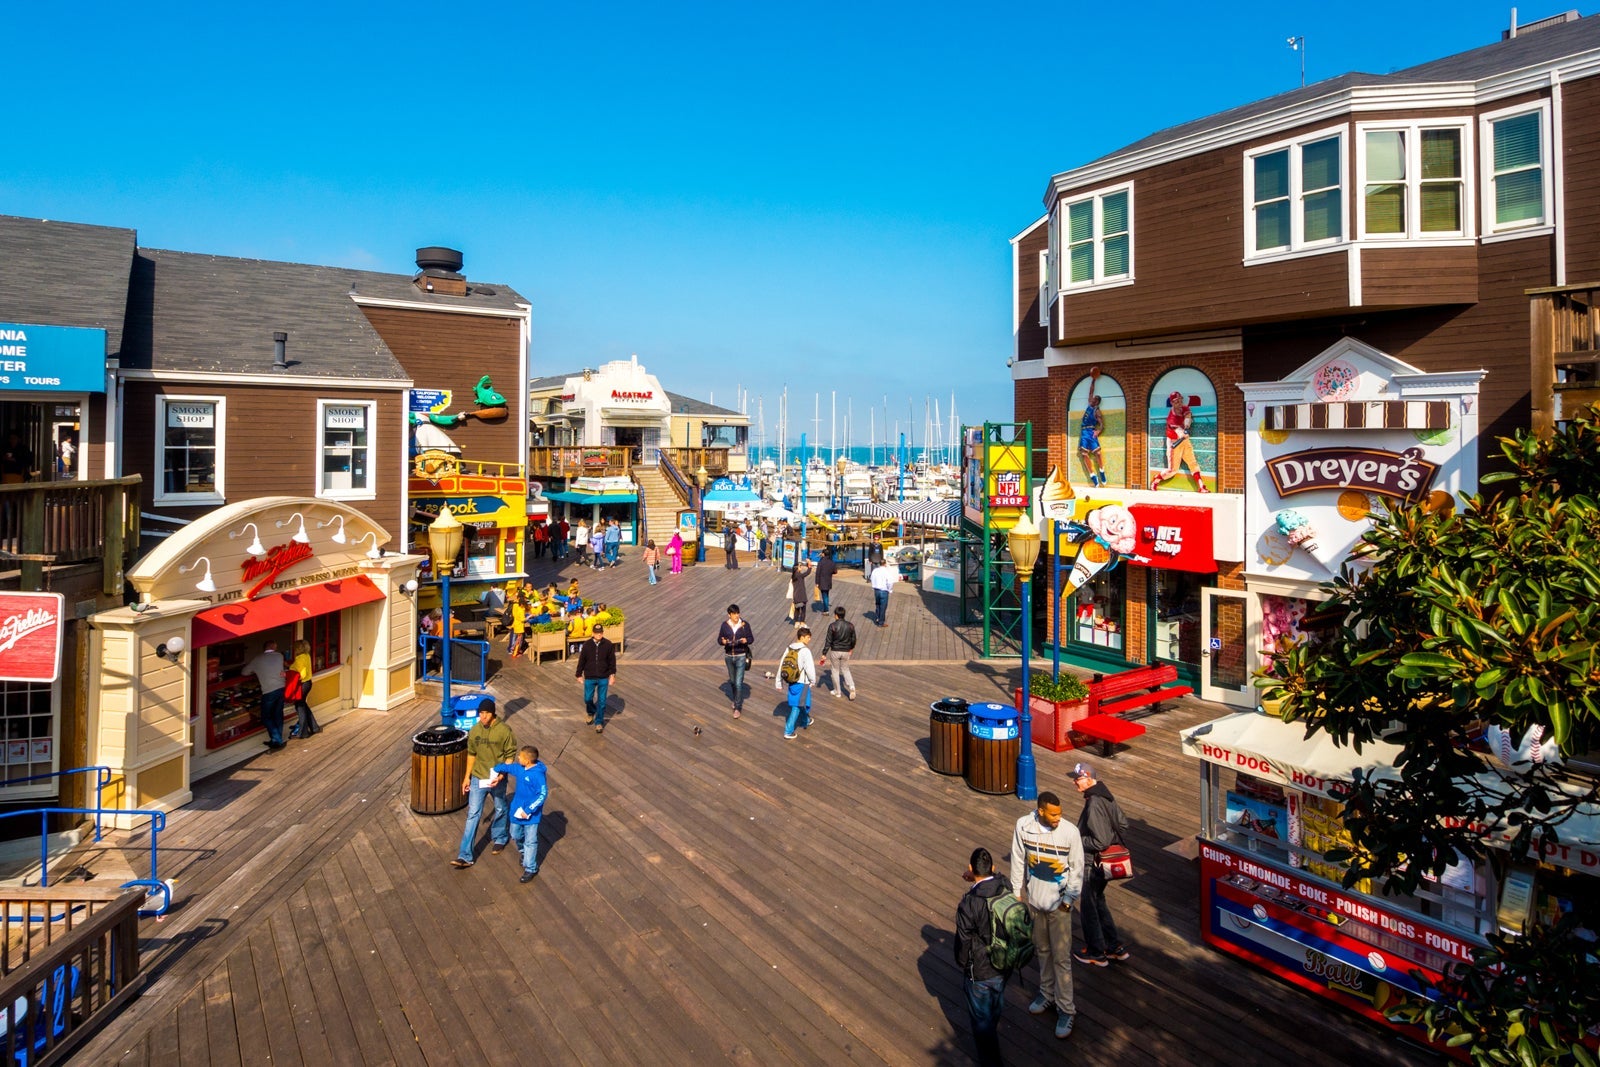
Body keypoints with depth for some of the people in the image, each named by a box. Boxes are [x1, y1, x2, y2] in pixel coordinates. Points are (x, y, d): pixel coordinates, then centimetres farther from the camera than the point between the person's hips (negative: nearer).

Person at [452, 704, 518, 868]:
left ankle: (500, 839, 44)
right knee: (473, 815, 1)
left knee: (500, 810, 17)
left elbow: (510, 756, -11)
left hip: (497, 780, -2)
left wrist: (501, 776, -21)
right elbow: (471, 754, 7)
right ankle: (465, 856, 2)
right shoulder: (474, 731, -4)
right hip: (477, 779, 3)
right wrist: (467, 777, 7)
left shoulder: (504, 731, -16)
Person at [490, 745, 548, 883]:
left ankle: (530, 869, 15)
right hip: (517, 810, 8)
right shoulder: (519, 768, -4)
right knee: (516, 835, 25)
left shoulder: (538, 775, -27)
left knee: (530, 841, 3)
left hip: (531, 815, -8)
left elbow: (543, 794, -26)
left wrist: (529, 810, -25)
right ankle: (523, 853, 52)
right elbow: (505, 767, 19)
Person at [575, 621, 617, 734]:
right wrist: (579, 674, 6)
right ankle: (590, 712, 42)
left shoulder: (608, 644, -8)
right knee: (588, 699, 10)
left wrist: (612, 674, -2)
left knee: (601, 701, 4)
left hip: (603, 678, -1)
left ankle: (599, 722, 17)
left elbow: (612, 660, 1)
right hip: (589, 678, 1)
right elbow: (581, 660, 2)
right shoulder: (587, 645, -7)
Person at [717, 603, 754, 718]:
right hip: (728, 656, 3)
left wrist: (746, 640, -23)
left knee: (739, 683, -8)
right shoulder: (725, 625, -3)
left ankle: (738, 707, 0)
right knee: (732, 680, 19)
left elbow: (751, 639, -2)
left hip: (741, 656, -3)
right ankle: (737, 699, 44)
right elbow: (719, 639, 2)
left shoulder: (745, 624, -9)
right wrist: (723, 641, -21)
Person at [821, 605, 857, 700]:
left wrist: (824, 654, -6)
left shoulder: (832, 626, -15)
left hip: (835, 651, -3)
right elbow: (853, 639, 5)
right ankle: (851, 687, -1)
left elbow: (828, 641, -13)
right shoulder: (850, 626, -5)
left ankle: (837, 692, 24)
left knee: (835, 670, 15)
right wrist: (851, 648, 25)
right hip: (846, 652, 3)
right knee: (845, 669, 20)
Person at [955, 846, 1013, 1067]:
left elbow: (963, 940, -19)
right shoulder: (1006, 887, -18)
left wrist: (962, 963, 0)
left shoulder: (969, 903, -31)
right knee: (996, 1005, 32)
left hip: (980, 972, -6)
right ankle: (990, 1038, 59)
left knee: (981, 1018, 17)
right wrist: (978, 881, 4)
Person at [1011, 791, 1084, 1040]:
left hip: (1058, 903, -3)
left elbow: (1077, 869, -10)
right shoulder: (1023, 826, -14)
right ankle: (1047, 993, 42)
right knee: (1042, 950, 22)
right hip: (1034, 899, 3)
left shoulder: (1070, 832, -21)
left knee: (1061, 957, 5)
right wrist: (1017, 891, 5)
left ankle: (1066, 1009, 20)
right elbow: (1018, 860, 0)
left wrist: (1068, 899, -9)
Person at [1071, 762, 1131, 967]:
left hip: (1092, 863, -9)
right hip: (1104, 862, 9)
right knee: (1098, 903, 23)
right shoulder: (1106, 795, 1)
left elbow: (1100, 842, -27)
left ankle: (1096, 953, 21)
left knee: (1088, 907, 8)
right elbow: (1123, 823, 12)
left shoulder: (1094, 804, -28)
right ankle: (1115, 947, 32)